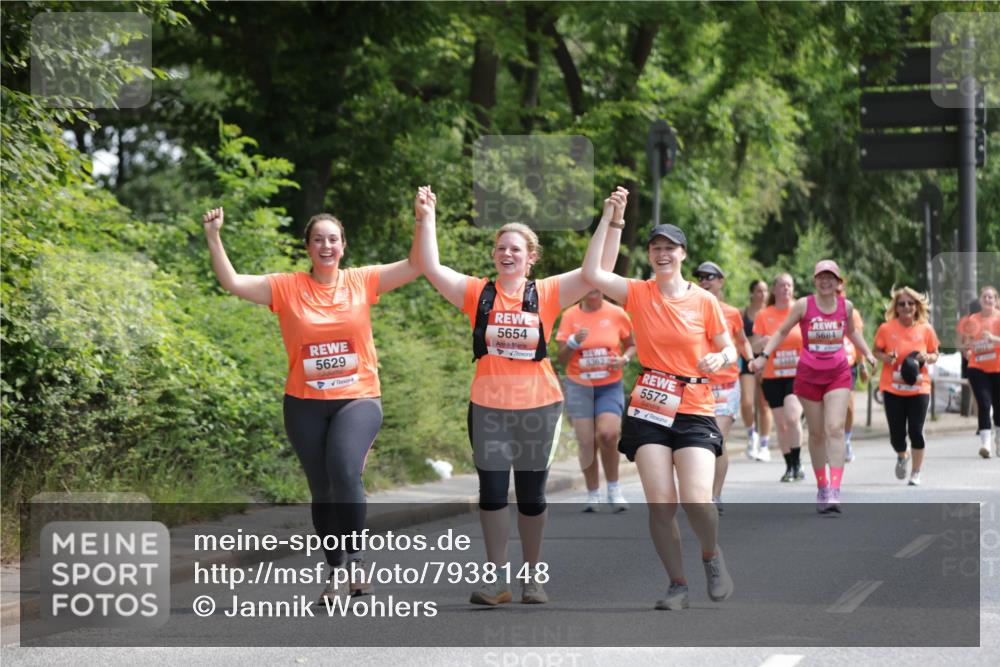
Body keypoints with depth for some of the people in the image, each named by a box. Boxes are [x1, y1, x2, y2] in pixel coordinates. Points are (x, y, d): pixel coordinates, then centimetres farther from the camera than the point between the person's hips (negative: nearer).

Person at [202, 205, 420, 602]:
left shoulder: (362, 281, 2)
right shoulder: (287, 288, 1)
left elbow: (415, 266, 1)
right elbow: (231, 282, -4)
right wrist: (213, 237, -13)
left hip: (358, 399, -2)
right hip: (305, 405, 2)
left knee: (345, 472, -25)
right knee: (321, 490, 8)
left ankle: (355, 558, -12)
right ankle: (335, 570, 21)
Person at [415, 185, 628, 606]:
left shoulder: (547, 294, 0)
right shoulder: (477, 294, 1)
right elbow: (431, 268, -6)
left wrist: (612, 221, -14)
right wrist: (426, 219, -15)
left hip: (538, 407, 0)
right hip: (488, 408, 0)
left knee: (531, 494, 8)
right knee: (492, 492, 2)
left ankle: (532, 576, 20)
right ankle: (496, 578, 9)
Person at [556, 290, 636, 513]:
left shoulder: (616, 314, -2)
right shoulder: (570, 316, -2)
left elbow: (632, 346, 11)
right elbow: (562, 359, 0)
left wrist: (624, 359, -10)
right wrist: (573, 342, -19)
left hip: (610, 387, -1)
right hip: (579, 387, 1)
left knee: (608, 434, -21)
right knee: (587, 442, -3)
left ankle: (614, 489, -1)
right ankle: (593, 496, 14)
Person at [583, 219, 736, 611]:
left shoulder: (704, 301, 1)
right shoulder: (638, 294, 1)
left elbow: (729, 350, 9)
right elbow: (592, 274, -14)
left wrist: (719, 359, -15)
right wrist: (608, 220, -14)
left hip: (694, 411, -1)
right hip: (648, 410, 1)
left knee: (696, 500, -17)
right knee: (660, 503, -6)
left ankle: (712, 555, 15)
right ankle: (677, 585, 9)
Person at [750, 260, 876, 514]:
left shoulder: (846, 306, 4)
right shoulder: (804, 305, -3)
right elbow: (782, 332, 4)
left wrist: (867, 353, 15)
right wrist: (764, 355, -6)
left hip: (838, 374, 0)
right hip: (809, 374, 0)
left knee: (835, 429, -14)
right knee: (816, 433, 6)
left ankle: (835, 490, -20)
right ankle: (822, 488, 19)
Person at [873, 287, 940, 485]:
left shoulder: (926, 329, 0)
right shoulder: (886, 329, -4)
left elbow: (935, 355, 10)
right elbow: (877, 351, 7)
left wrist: (926, 357, -12)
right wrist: (885, 357, -15)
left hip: (919, 388, 0)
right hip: (892, 388, 0)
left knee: (916, 431, -5)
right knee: (896, 433, 1)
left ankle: (916, 474, 11)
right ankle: (902, 457, 36)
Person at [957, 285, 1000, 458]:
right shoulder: (971, 320, 7)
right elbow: (966, 347, 16)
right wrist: (966, 348, -5)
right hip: (978, 368, 1)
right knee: (984, 404, -14)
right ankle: (984, 443, -21)